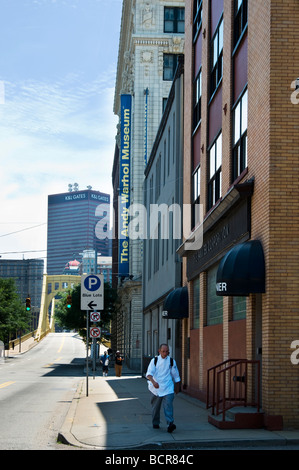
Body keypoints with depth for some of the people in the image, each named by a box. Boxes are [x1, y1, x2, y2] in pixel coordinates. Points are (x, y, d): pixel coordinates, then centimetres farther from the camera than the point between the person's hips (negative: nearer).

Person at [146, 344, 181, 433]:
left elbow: (176, 376, 13)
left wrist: (177, 387, 18)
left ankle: (170, 424, -23)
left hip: (168, 388, 0)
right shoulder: (154, 361, -1)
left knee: (168, 405, -16)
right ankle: (155, 423, 28)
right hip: (156, 389, 1)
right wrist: (153, 382, -32)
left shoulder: (171, 361, 3)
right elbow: (149, 373, -13)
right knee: (155, 407, 10)